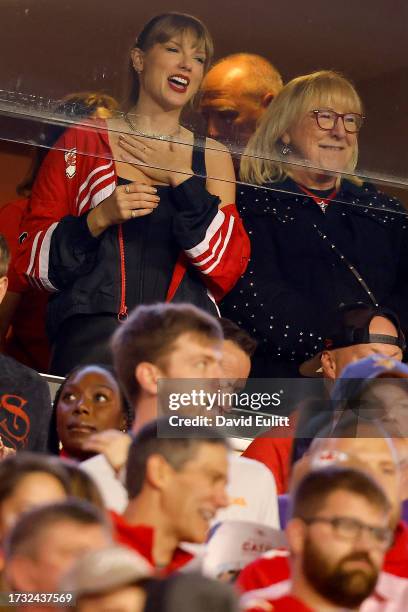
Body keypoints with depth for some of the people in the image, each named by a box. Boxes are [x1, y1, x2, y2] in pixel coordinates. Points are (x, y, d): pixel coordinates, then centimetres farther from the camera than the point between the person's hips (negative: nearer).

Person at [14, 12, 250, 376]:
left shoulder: (212, 159, 16)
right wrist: (99, 219, -8)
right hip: (93, 330, -2)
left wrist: (181, 181, -1)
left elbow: (228, 270, 4)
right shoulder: (83, 142, 11)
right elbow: (32, 260, 8)